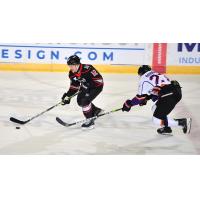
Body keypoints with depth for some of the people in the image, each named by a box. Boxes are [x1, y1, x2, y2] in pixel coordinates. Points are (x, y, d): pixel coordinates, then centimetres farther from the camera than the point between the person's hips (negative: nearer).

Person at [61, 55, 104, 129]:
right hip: (87, 86, 9)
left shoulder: (87, 69, -34)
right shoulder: (72, 74, -9)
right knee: (80, 100, 9)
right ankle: (96, 111, 27)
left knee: (85, 101, -20)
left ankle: (90, 121, -9)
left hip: (97, 85, -9)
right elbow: (74, 86, 2)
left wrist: (86, 87, -33)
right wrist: (68, 95, -7)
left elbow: (98, 79, -33)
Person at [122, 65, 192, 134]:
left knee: (157, 120, -2)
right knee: (155, 108, 27)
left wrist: (129, 104, 14)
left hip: (169, 96, -9)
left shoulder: (144, 79, 4)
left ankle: (183, 122, -9)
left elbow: (140, 97, 2)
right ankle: (166, 127, 25)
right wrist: (146, 98, 34)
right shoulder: (156, 74, 26)